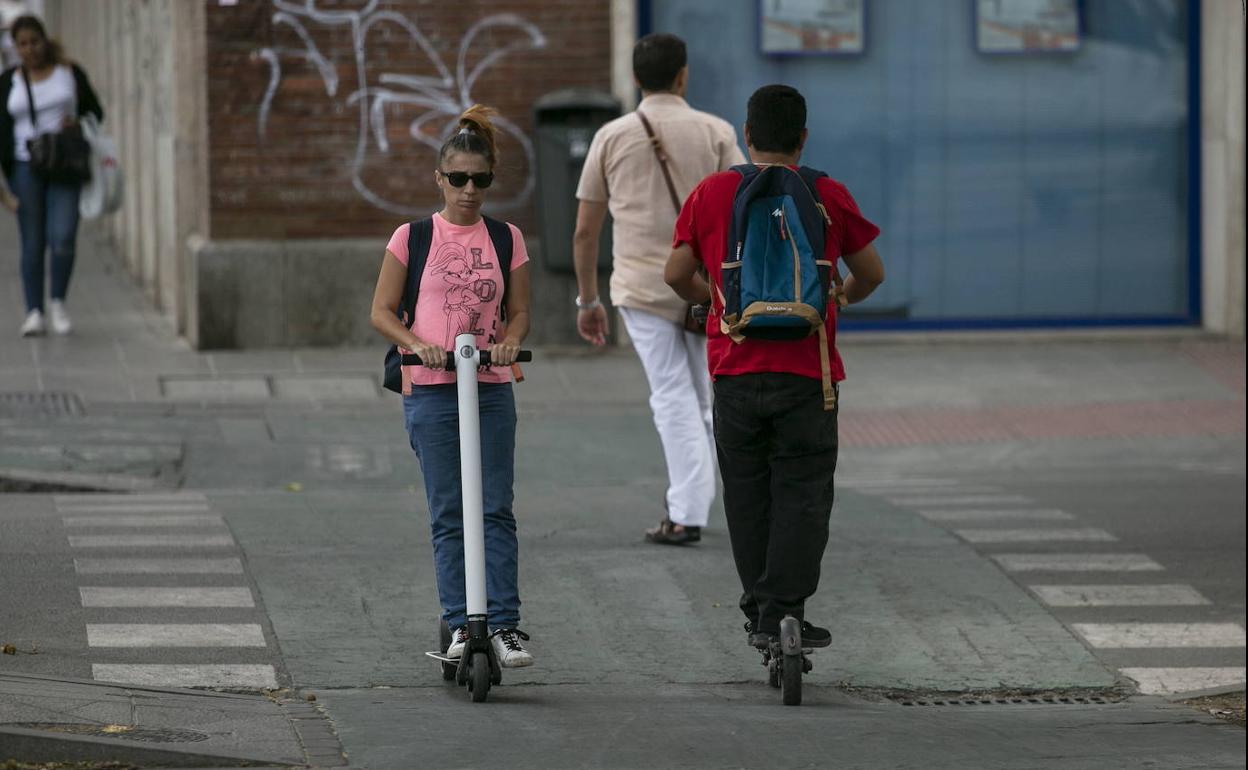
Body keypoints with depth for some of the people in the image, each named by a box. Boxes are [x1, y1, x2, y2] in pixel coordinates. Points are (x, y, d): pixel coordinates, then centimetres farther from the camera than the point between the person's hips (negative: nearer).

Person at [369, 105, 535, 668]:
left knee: (496, 510, -4)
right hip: (431, 390, -1)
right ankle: (459, 624, 3)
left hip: (492, 389, 1)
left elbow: (519, 312, 11)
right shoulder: (412, 237, 2)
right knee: (448, 514, 0)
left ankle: (504, 623, -3)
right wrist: (417, 344, -15)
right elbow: (382, 311, 3)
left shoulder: (507, 239, 7)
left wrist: (509, 341, -11)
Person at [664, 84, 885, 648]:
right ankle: (782, 611, -5)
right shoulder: (829, 197, -3)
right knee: (802, 494, 2)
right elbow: (871, 274, 6)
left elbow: (676, 273, 2)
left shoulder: (710, 194, -1)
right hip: (807, 370, -2)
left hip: (735, 370, 2)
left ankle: (758, 612, 16)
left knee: (747, 495, 11)